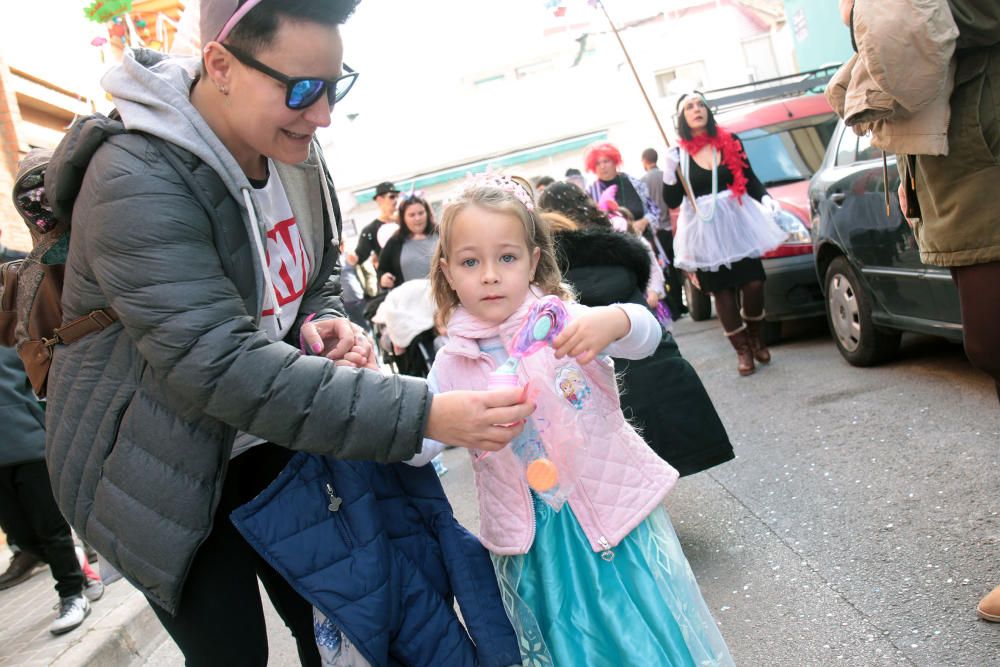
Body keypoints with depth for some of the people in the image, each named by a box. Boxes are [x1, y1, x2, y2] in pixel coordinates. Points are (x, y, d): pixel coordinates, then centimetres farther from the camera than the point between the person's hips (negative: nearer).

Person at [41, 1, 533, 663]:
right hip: (167, 472, -6)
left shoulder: (293, 152, -4)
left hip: (267, 439, 6)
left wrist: (327, 325, -14)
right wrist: (423, 414, -40)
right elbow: (221, 363, -35)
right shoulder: (136, 181, -27)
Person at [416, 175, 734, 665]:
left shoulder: (560, 319, -11)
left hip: (613, 506, -1)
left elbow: (646, 336, -22)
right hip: (533, 536, 2)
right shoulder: (453, 361, -4)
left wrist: (613, 321, -44)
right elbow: (418, 445, -6)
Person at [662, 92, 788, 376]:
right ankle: (742, 349, 14)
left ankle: (755, 337, 22)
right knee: (722, 290, 1)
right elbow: (672, 201, -3)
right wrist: (669, 174, -20)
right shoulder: (678, 155, -1)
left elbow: (750, 179, 10)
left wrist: (766, 199, -9)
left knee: (753, 283, -3)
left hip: (738, 221, 2)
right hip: (704, 230, -1)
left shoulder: (730, 142, 5)